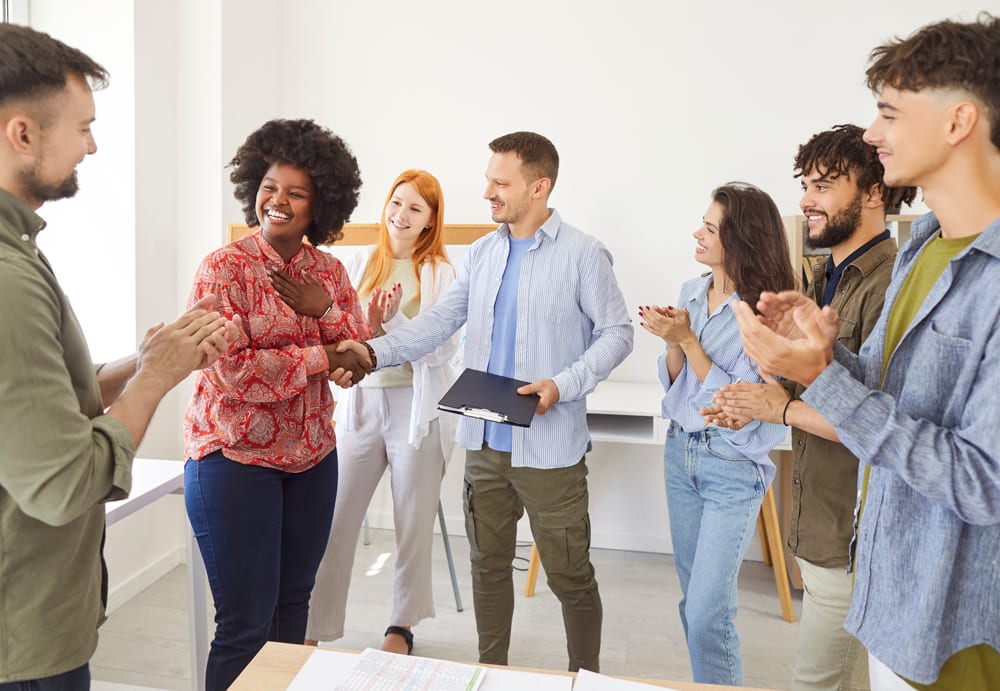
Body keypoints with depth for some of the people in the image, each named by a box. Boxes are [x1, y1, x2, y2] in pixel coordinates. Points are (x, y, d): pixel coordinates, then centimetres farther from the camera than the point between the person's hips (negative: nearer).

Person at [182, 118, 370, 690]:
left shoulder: (330, 271, 6)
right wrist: (318, 356, -13)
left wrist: (323, 308, -14)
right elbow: (232, 372, -20)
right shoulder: (224, 268, -10)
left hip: (312, 457, 5)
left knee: (293, 606, 15)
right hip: (236, 458, -5)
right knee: (246, 626, 0)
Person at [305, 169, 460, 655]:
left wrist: (393, 320, -21)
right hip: (361, 402, 2)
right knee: (335, 522, 2)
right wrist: (368, 325, -15)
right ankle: (313, 629, 18)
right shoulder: (359, 267, 6)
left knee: (413, 524, 10)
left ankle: (403, 625, 29)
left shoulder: (440, 273, -1)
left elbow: (443, 348, -10)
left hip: (418, 408, -2)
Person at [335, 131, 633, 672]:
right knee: (488, 563, 17)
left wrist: (563, 386, -19)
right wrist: (376, 352, -10)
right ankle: (491, 671, 36)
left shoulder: (583, 255, -8)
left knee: (569, 574, 7)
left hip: (549, 445, -5)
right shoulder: (483, 253, 8)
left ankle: (586, 677, 30)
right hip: (484, 440, 5)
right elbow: (439, 322, 5)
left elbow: (616, 332, -6)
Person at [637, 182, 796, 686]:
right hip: (680, 453, 7)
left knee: (708, 612, -3)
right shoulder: (691, 293, 2)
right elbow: (674, 384, 7)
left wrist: (688, 339, -21)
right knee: (692, 599, 17)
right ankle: (706, 683, 35)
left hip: (733, 468, -6)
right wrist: (671, 341, -12)